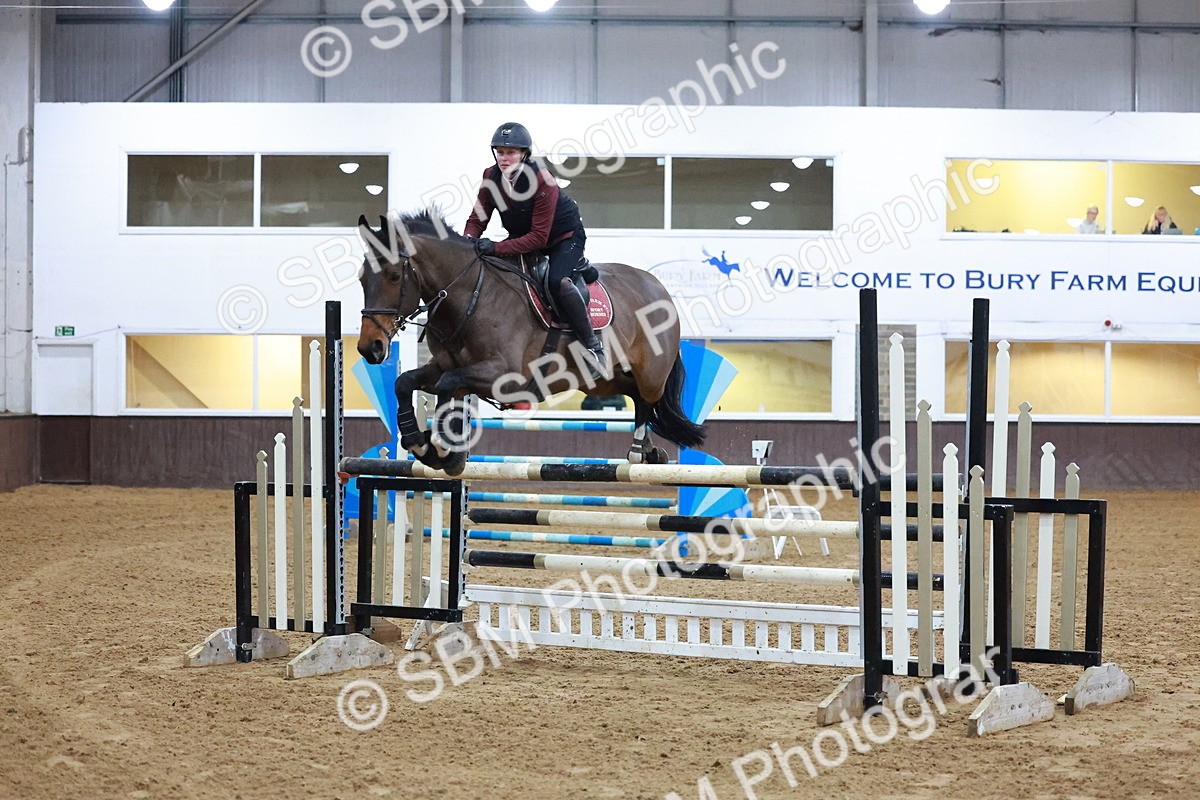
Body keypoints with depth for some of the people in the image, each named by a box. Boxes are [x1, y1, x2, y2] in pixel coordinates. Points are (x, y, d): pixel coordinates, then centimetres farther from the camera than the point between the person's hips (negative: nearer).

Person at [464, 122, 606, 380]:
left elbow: (538, 237, -32)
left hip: (565, 237, -7)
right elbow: (477, 219, -6)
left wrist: (496, 248, -40)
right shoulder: (491, 177, -11)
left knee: (557, 281, -34)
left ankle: (593, 346, -20)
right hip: (523, 237, 7)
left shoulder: (542, 182, -30)